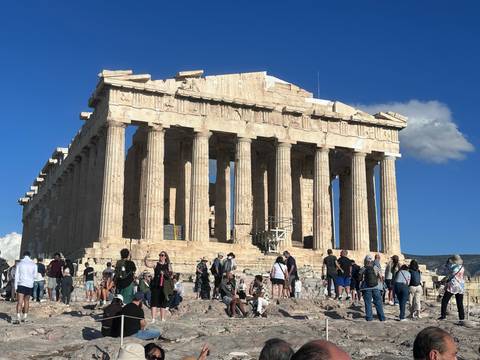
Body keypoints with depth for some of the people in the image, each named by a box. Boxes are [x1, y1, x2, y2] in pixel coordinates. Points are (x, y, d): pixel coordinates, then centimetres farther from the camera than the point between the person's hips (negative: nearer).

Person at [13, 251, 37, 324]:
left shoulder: (19, 264, 0)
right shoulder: (34, 265, 3)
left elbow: (16, 276, -1)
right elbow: (34, 275, 9)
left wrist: (15, 286, 1)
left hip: (21, 284, -2)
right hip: (30, 285, 2)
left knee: (19, 302, -8)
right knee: (26, 301, 16)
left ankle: (18, 318, -20)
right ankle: (25, 317, 20)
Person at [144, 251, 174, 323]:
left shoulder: (168, 265, 9)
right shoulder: (156, 264, 5)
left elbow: (171, 274, 5)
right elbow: (147, 264, -10)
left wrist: (164, 273, -11)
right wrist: (146, 258, -26)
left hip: (165, 287, 1)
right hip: (156, 286, -1)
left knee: (164, 303, 6)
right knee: (154, 302, -5)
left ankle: (162, 319, 16)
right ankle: (153, 319, -4)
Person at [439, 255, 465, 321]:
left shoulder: (451, 266, -9)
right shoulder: (462, 267, 4)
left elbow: (445, 271, 6)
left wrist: (447, 263, 13)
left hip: (452, 286, -4)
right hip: (461, 287, 5)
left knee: (444, 301, 3)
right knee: (460, 303, 10)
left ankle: (443, 316, -3)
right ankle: (462, 317, 8)